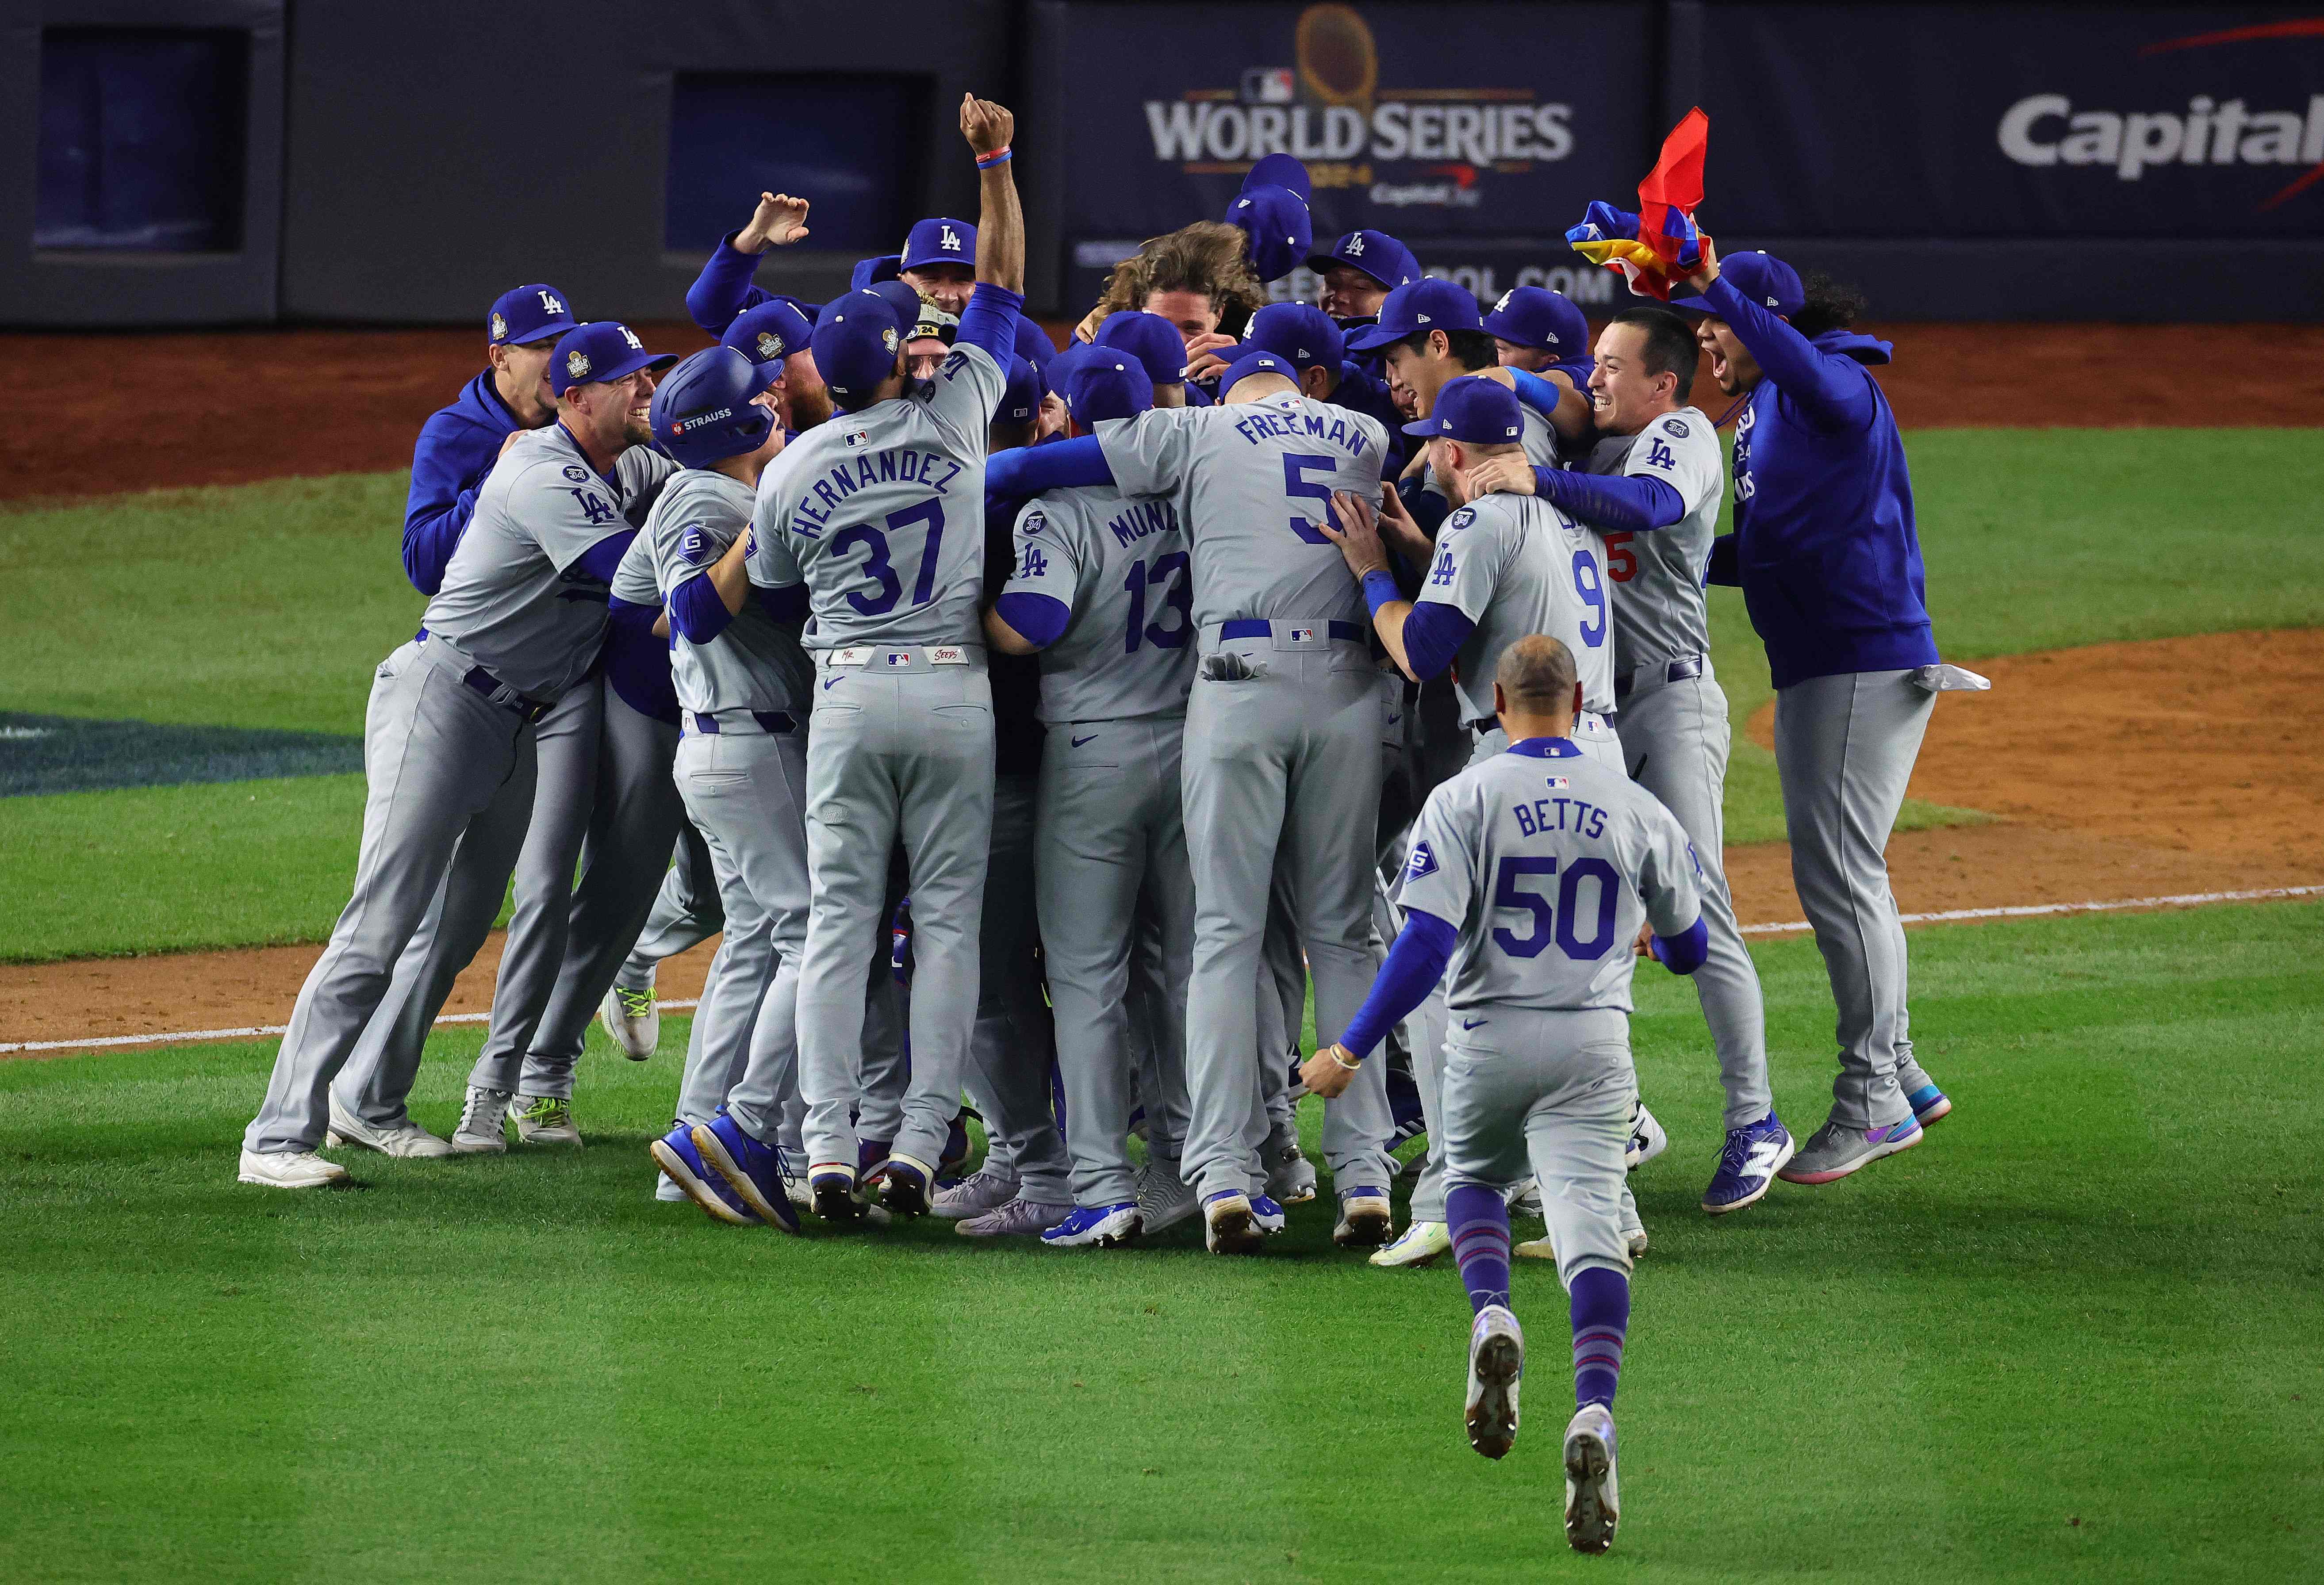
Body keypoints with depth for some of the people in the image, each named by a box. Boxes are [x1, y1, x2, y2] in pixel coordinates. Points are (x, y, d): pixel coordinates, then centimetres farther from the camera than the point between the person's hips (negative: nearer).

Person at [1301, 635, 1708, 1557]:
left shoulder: (1465, 799, -4)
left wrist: (1352, 1051, -10)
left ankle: (1492, 1317, -2)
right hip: (1593, 1044, 0)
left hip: (1492, 1040, 0)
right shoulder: (1636, 809, 5)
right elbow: (1689, 950, 15)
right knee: (1589, 1221, -7)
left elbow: (1427, 943, -14)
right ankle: (1594, 1413, -28)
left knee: (1474, 1174, 27)